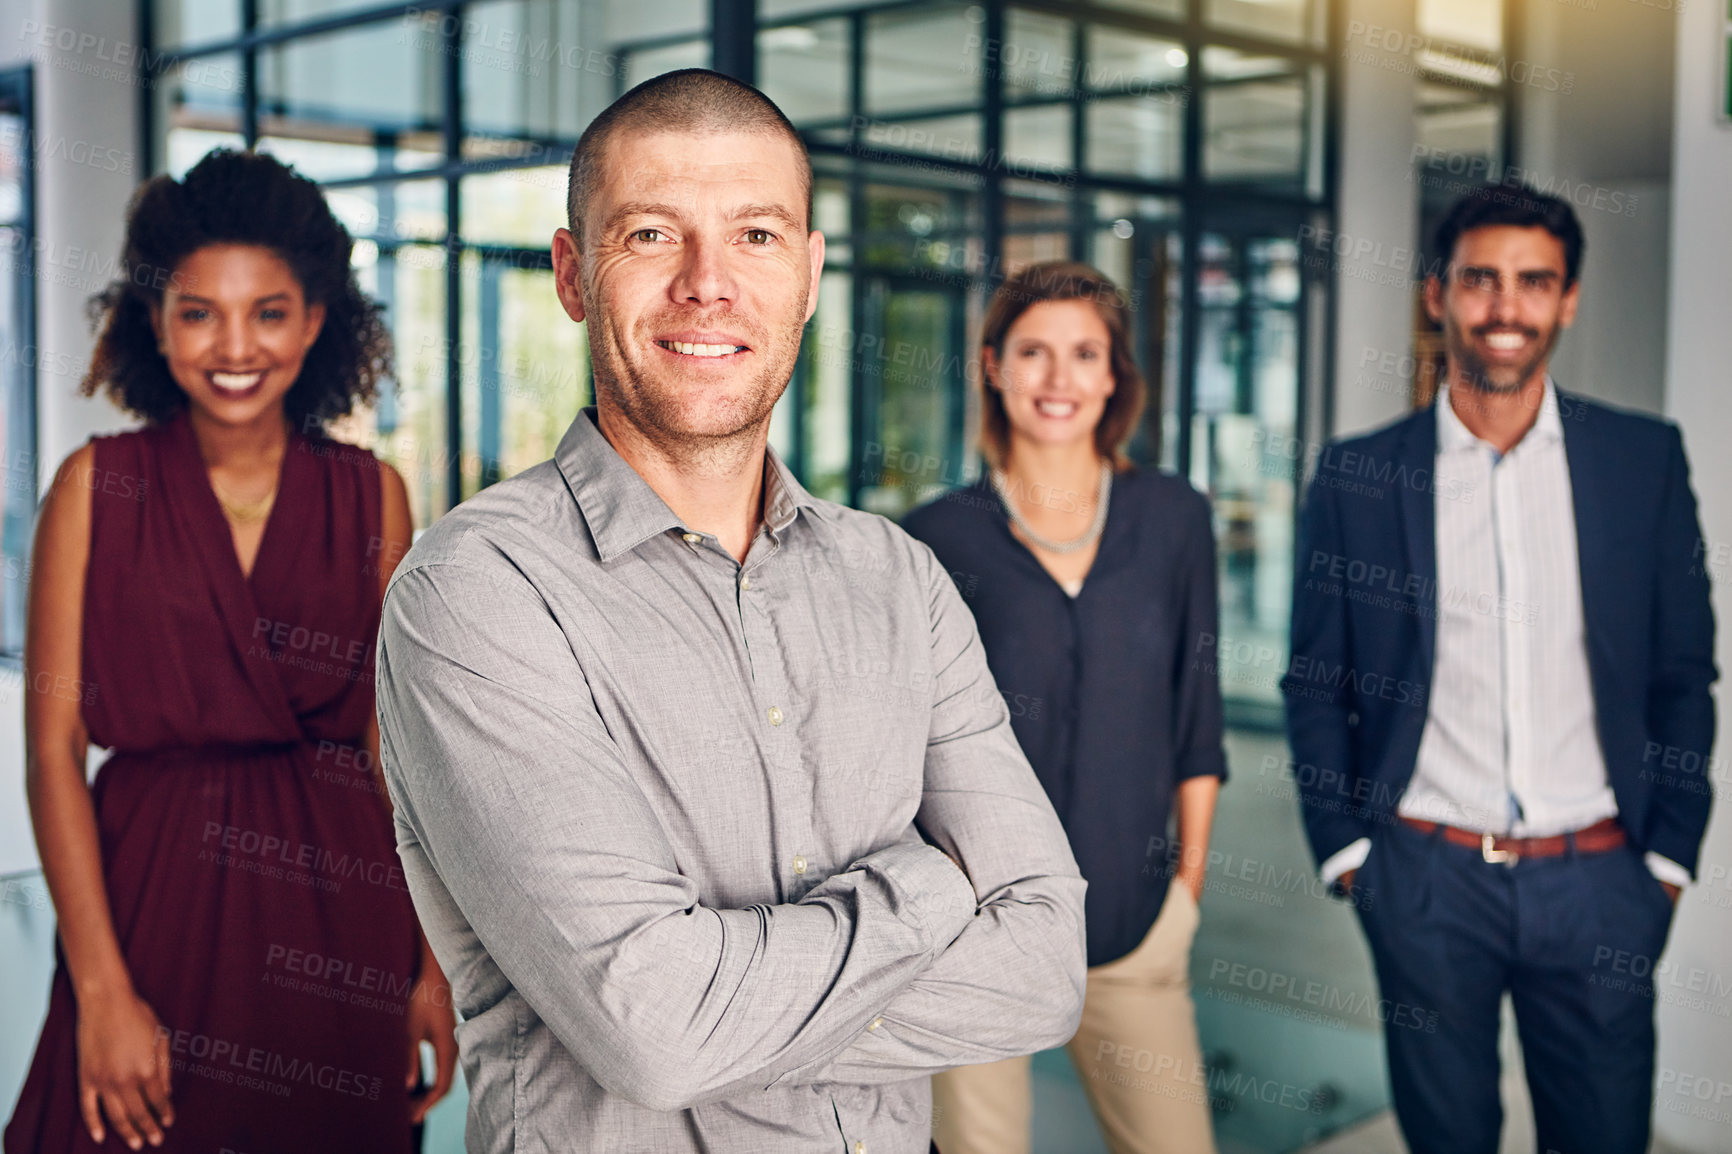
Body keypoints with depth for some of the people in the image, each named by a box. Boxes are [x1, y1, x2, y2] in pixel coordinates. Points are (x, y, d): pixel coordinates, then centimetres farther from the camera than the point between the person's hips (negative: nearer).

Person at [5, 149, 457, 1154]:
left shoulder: (372, 495, 3)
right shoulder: (96, 489, -2)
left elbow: (396, 740, 4)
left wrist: (434, 963, 0)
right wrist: (101, 987, -11)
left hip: (337, 915, 2)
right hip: (150, 898, -1)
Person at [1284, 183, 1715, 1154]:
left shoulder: (1645, 458, 3)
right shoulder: (1358, 474, 1)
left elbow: (1684, 674, 6)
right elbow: (1316, 683, 6)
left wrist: (1669, 854, 2)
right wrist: (1343, 848, 1)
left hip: (1598, 880, 1)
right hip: (1427, 879, 0)